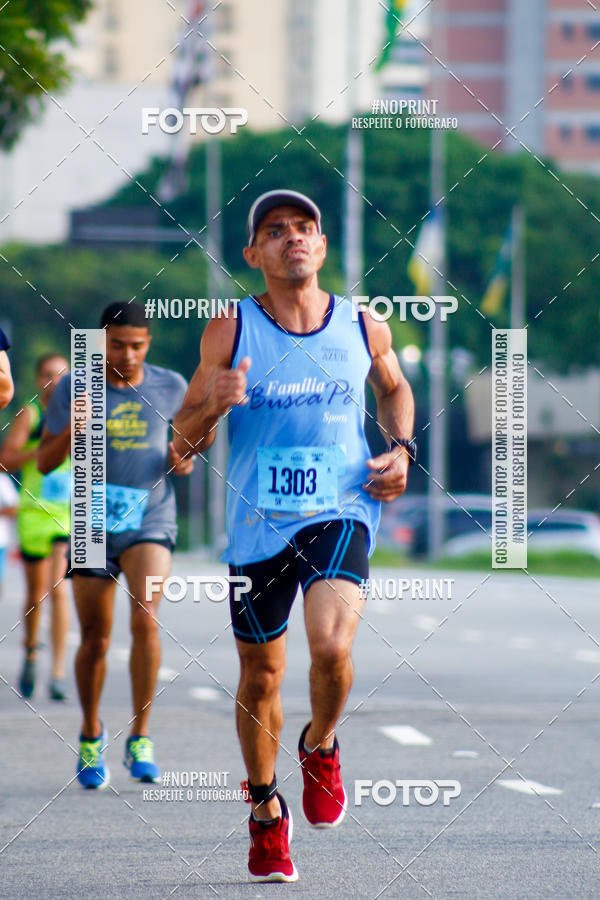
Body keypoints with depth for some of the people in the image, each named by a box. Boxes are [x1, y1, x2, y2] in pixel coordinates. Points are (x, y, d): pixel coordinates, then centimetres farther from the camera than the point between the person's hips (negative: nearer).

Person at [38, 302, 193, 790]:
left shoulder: (170, 387, 0)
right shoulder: (74, 387, -3)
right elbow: (45, 462, 1)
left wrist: (184, 459, -5)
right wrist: (72, 429, -19)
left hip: (151, 524, 0)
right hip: (93, 526, 1)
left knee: (145, 619, -22)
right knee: (95, 640, 5)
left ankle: (140, 739, -12)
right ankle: (91, 734, 30)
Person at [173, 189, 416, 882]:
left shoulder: (363, 327, 1)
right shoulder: (229, 332, -4)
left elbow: (393, 388, 23)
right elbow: (183, 439, 0)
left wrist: (401, 448, 6)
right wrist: (213, 406, -21)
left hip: (340, 512, 0)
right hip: (257, 522, 1)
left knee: (331, 647, -24)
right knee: (260, 675, 10)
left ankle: (320, 747, 8)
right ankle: (265, 810, 33)